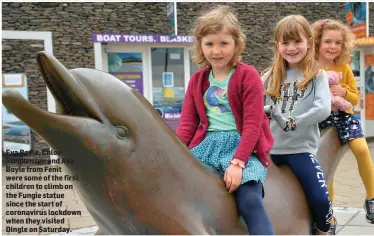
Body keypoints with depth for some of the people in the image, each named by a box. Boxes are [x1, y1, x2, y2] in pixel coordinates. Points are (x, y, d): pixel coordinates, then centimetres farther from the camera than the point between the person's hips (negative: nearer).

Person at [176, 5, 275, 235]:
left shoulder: (248, 76, -2)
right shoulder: (197, 80, 13)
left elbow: (252, 124, -9)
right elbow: (187, 123, 10)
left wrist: (237, 162, -20)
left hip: (241, 145, -5)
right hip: (207, 145, 5)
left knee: (250, 199, -27)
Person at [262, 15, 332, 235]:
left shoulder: (317, 75, 1)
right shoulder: (270, 76, 10)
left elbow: (323, 109, -14)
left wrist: (292, 123, -15)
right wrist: (269, 110, -14)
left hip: (301, 147, -3)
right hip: (271, 146, 3)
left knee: (320, 198, -14)